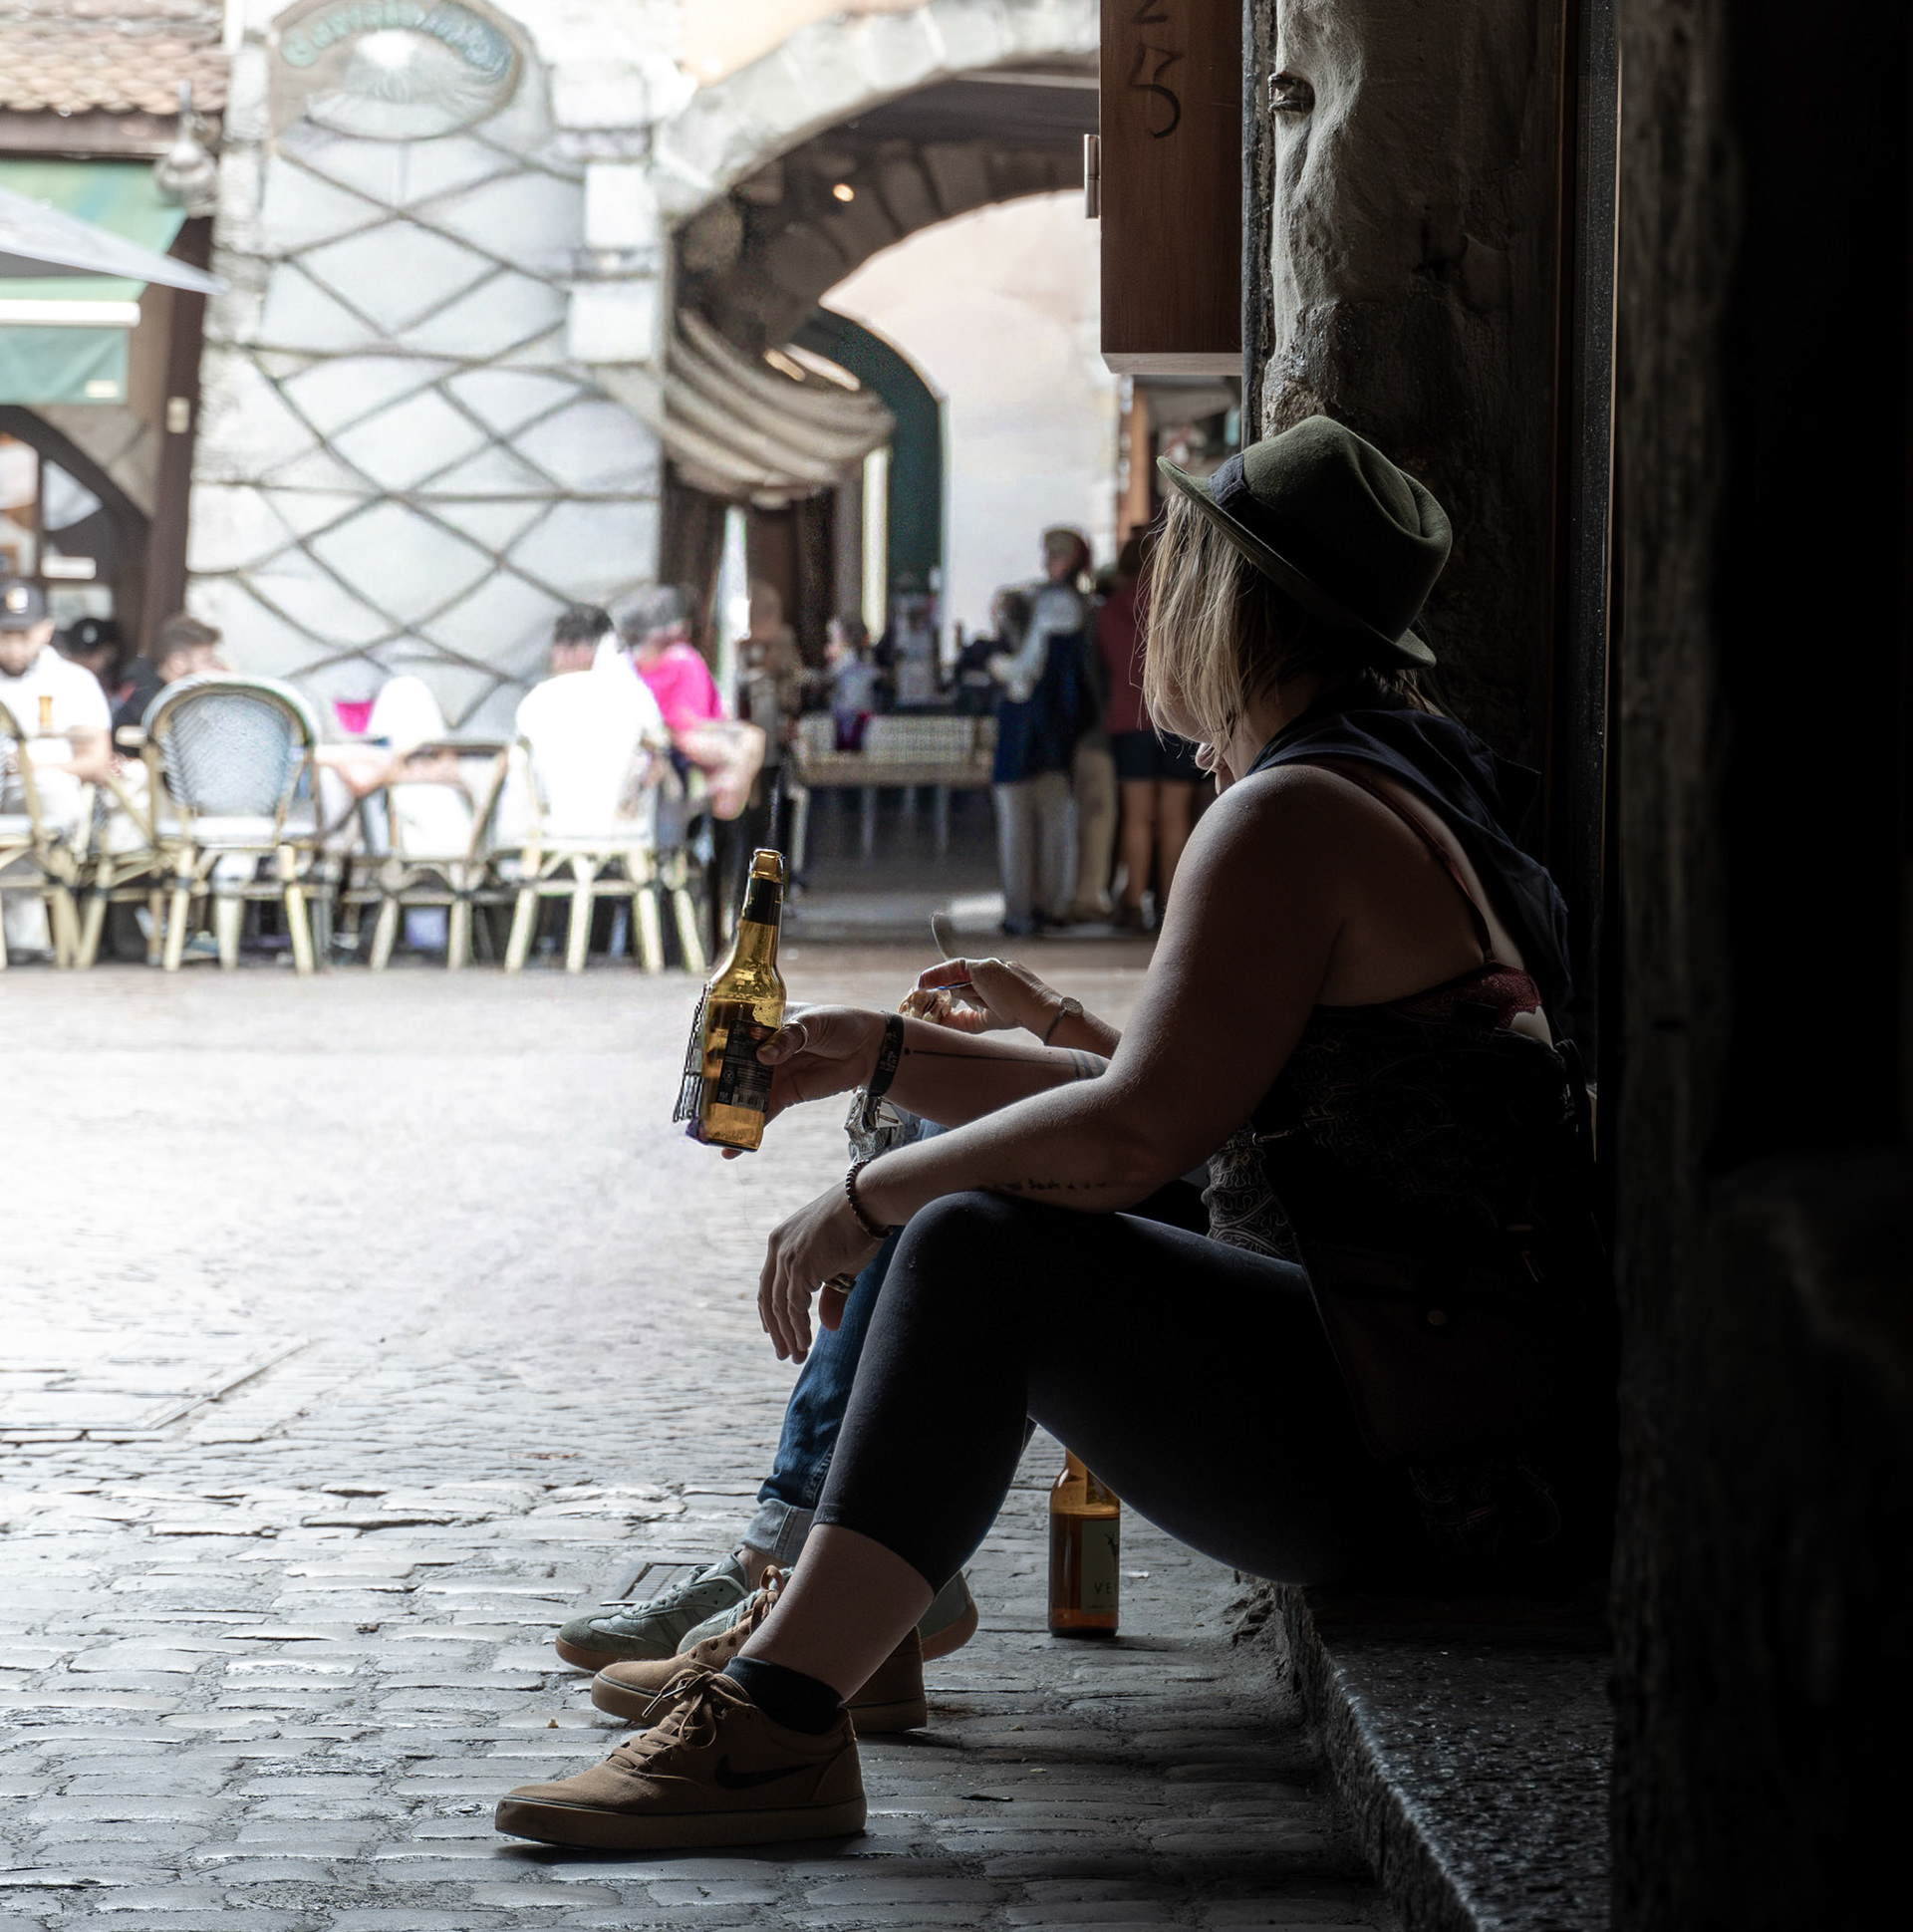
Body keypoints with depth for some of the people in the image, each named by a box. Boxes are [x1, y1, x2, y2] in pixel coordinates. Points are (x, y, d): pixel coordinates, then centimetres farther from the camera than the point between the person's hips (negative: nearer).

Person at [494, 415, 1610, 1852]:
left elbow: (1137, 1132, -24)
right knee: (961, 1211, 13)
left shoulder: (1291, 818, -16)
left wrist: (865, 1200, -10)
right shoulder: (1388, 795, 17)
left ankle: (774, 1729, -20)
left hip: (1433, 1461, -10)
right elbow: (1168, 1111, 20)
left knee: (981, 1249, -20)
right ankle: (807, 1634, 16)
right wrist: (887, 1055, 19)